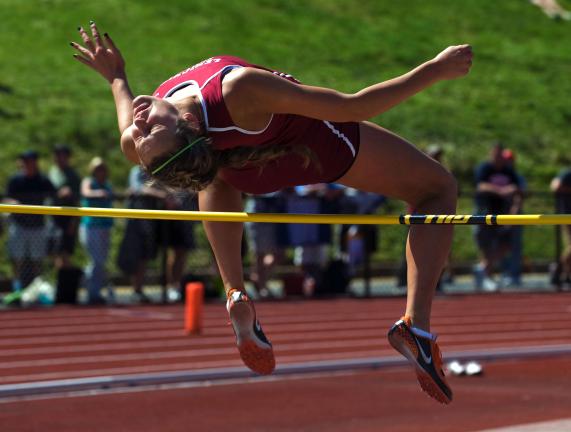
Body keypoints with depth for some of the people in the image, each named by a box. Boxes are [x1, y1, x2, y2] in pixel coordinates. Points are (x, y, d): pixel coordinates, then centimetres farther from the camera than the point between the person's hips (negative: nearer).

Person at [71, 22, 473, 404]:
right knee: (438, 188, 15)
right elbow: (354, 107, -37)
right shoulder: (239, 91, -45)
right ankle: (416, 323, -3)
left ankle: (236, 295, 22)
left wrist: (116, 77, 9)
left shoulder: (137, 149, -31)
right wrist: (434, 70, -27)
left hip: (249, 169, 4)